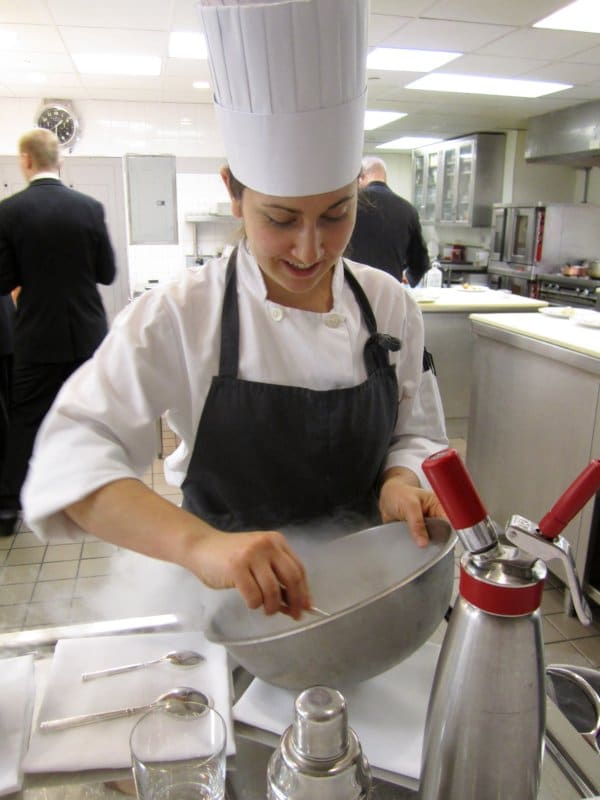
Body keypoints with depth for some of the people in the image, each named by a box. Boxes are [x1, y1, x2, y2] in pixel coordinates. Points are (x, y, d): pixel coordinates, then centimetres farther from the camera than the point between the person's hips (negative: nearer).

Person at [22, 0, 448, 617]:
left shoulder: (389, 304, -10)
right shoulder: (179, 314, -20)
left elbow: (416, 433, 1)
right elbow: (71, 450, -28)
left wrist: (399, 483, -22)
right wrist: (198, 543, -45)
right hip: (219, 594, -2)